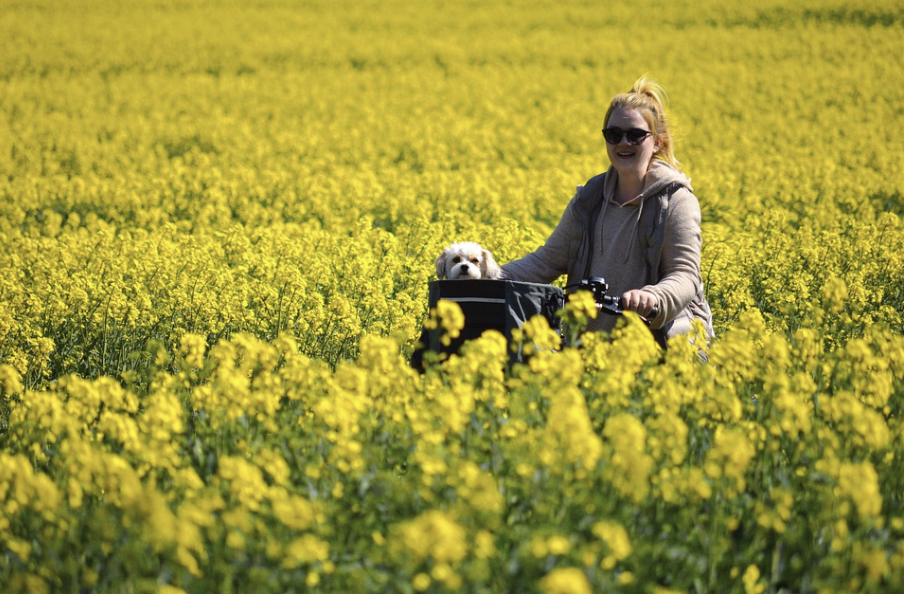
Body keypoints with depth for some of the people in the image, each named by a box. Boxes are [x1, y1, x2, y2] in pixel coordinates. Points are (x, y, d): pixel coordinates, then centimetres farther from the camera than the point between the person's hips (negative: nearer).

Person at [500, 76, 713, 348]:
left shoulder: (676, 201, -4)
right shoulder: (590, 197, 11)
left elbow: (685, 276, -11)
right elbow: (550, 259, 13)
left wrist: (653, 297, -34)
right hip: (595, 340, 4)